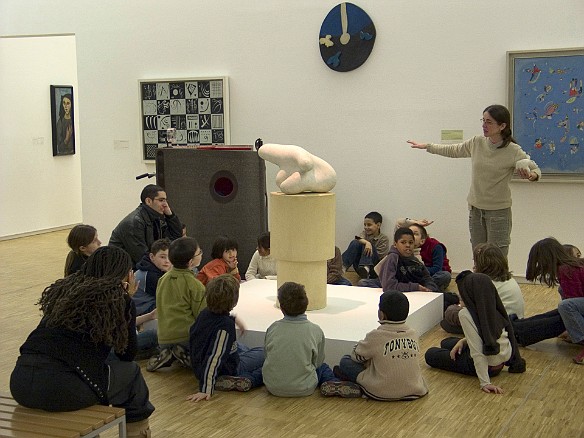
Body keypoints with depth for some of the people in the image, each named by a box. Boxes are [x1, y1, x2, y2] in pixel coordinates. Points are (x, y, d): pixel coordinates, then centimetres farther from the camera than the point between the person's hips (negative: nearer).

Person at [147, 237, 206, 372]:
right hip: (187, 335, -6)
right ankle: (185, 355, -8)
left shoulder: (163, 279, 8)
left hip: (164, 338, 6)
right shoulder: (194, 284, -14)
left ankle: (166, 354, 4)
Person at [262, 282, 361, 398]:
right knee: (322, 367, 28)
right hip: (303, 390, -2)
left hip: (273, 387, 2)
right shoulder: (315, 331, -10)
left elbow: (266, 354, 7)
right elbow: (318, 362, 2)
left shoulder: (272, 328, -6)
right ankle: (333, 384, 3)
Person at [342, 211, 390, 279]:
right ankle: (344, 266, -35)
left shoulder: (384, 238, 1)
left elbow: (379, 256, -8)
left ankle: (366, 268, -50)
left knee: (369, 245, -26)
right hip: (359, 265, 3)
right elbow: (358, 239, -14)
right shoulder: (365, 233, 12)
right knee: (355, 243, -19)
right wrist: (366, 242, -33)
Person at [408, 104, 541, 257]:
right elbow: (454, 150, 18)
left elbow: (536, 170, -4)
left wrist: (532, 176, -28)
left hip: (498, 210, -5)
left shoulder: (513, 151, -13)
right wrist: (427, 146, 20)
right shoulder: (477, 142, 0)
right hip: (475, 208, 5)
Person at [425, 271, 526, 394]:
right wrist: (464, 340, 0)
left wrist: (485, 383, -29)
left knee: (430, 354, 11)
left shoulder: (465, 314, -27)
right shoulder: (493, 309, -5)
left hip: (487, 365, -7)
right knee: (445, 343, 25)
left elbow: (478, 352, -30)